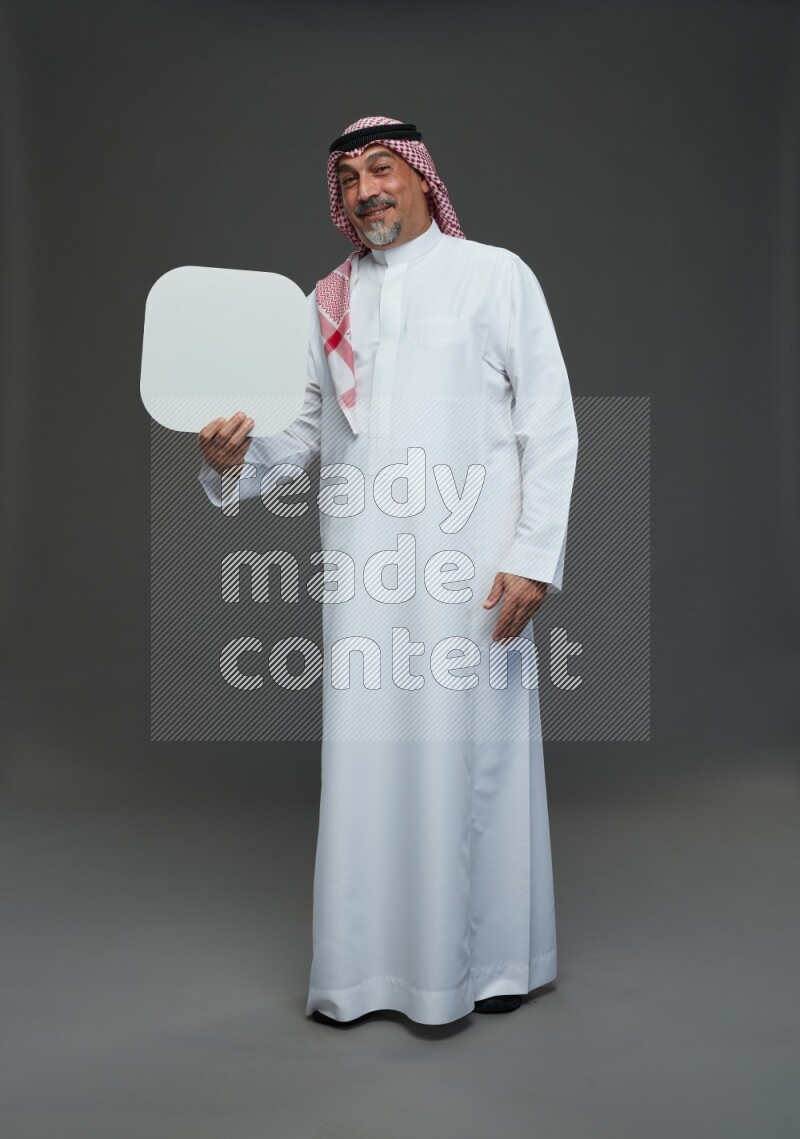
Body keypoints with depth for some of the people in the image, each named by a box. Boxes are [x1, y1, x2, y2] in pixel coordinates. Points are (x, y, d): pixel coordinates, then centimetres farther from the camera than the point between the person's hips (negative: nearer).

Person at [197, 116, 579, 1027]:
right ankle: (369, 965, 18)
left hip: (468, 558, -3)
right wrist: (239, 454, -4)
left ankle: (494, 959, 20)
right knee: (365, 755, 4)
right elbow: (311, 422, 18)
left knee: (473, 751, 2)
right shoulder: (330, 298, 16)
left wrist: (534, 556, -9)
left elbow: (550, 423, 0)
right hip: (361, 561, 3)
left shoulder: (494, 275, 6)